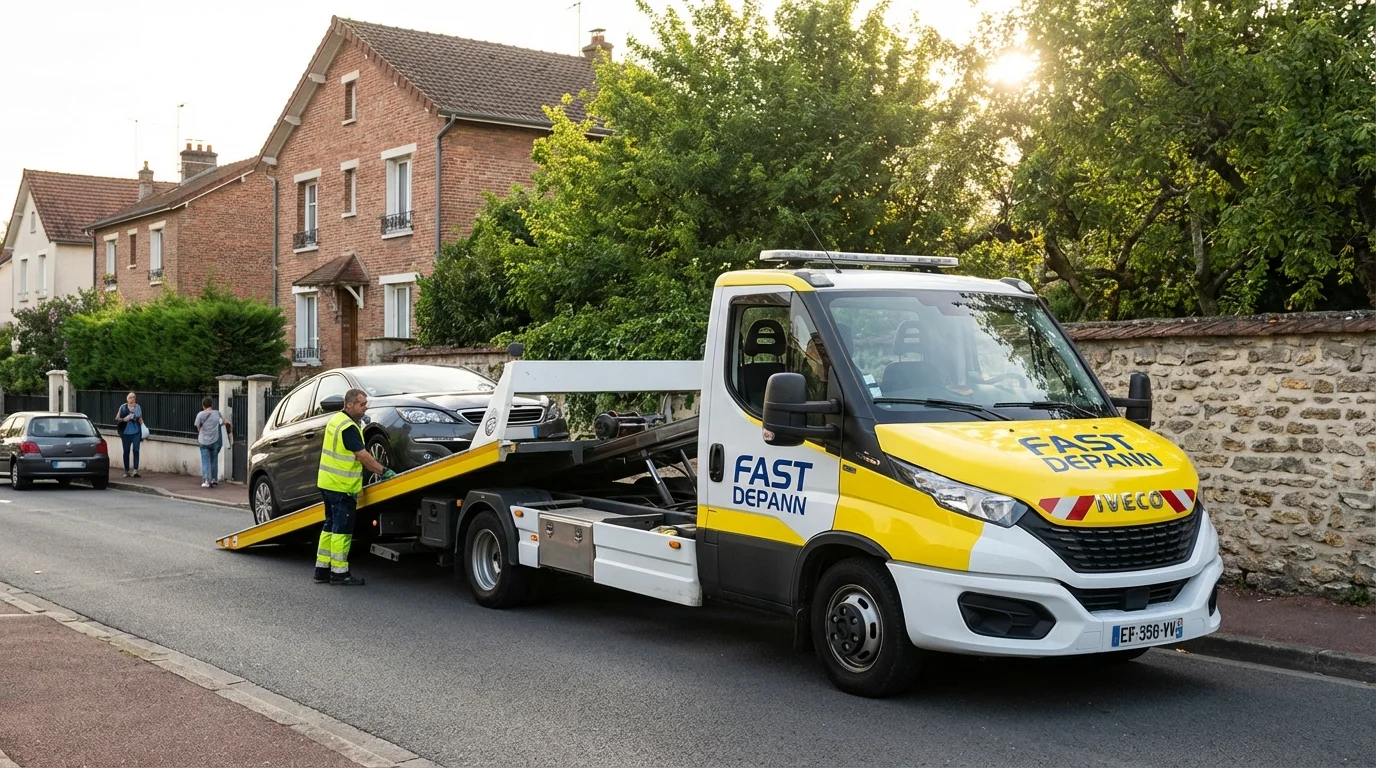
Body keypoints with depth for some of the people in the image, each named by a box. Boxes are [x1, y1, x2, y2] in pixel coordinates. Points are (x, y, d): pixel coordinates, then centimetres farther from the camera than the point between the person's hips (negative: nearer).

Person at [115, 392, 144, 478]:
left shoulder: (138, 407, 6)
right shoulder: (123, 407, -2)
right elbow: (117, 419, 1)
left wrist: (143, 432, 12)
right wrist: (124, 419, -17)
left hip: (136, 432, 1)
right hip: (126, 432, -1)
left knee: (136, 450, -7)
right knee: (126, 451, 6)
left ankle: (135, 470, -11)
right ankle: (127, 471, 13)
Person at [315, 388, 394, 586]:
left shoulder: (335, 420, 13)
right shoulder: (348, 427, -18)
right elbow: (363, 456, -19)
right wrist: (384, 472, -12)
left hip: (328, 482, 10)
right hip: (342, 487, -10)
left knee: (331, 527, 15)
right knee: (342, 530, -4)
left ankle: (322, 570, 18)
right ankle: (339, 573, 0)